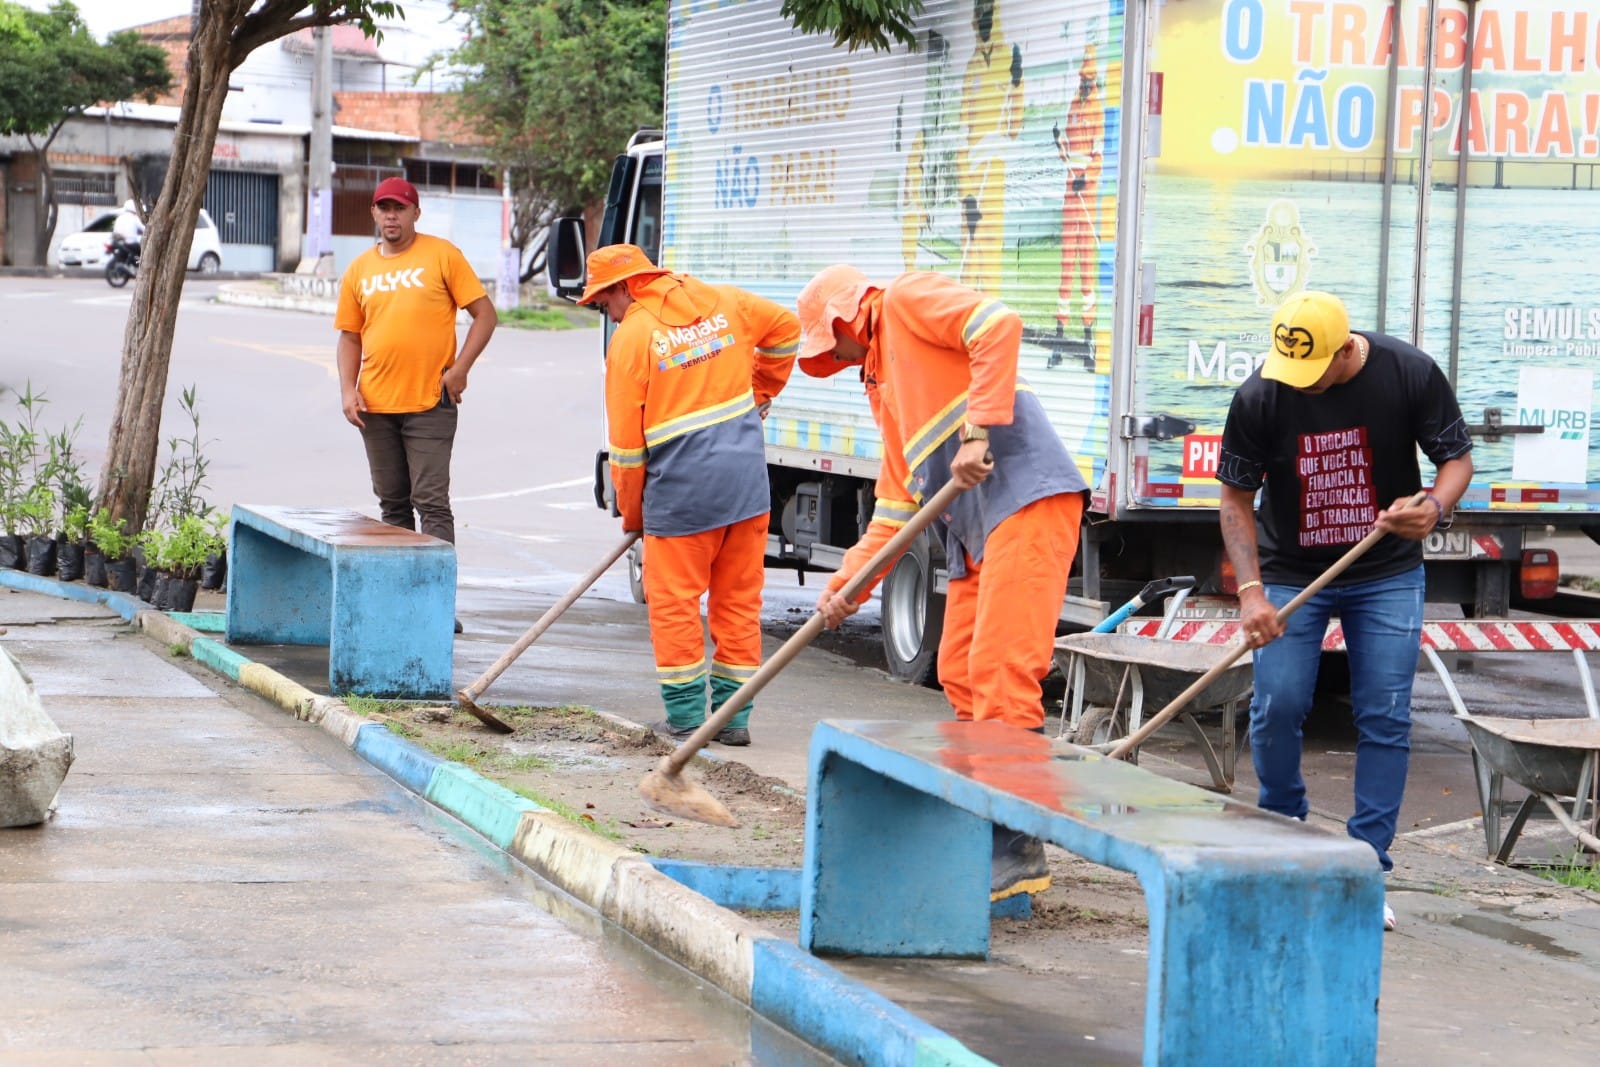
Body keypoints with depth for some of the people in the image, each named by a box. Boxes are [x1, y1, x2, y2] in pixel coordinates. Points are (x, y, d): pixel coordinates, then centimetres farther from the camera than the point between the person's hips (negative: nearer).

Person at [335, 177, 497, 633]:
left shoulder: (442, 256, -1)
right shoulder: (360, 270, 11)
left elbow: (484, 314, -1)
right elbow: (349, 336, 16)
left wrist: (460, 368, -10)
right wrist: (348, 389, 2)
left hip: (430, 404, -5)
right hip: (377, 406, 5)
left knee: (431, 503, -9)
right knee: (393, 504, 12)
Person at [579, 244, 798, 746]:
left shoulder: (631, 337, -8)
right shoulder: (722, 302, 7)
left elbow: (627, 442, -4)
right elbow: (785, 329, 25)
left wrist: (631, 512, 9)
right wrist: (760, 394, 35)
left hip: (683, 487, -5)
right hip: (747, 476, 6)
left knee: (674, 599, 7)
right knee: (739, 597, 11)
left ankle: (685, 713, 8)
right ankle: (733, 715, 14)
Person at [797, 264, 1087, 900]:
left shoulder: (906, 301, 3)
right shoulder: (881, 384, 28)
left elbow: (999, 326, -16)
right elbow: (896, 503, 26)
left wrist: (978, 434, -22)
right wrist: (850, 583, 15)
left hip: (1026, 496, -10)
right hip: (973, 527, 10)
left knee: (1001, 670, -14)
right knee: (961, 675, 12)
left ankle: (1018, 848, -14)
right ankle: (983, 829, 17)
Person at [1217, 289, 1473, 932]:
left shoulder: (1410, 374, -18)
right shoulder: (1259, 398, -18)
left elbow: (1457, 456, -6)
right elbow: (1236, 496, -8)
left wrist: (1434, 506, -30)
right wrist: (1250, 590, -19)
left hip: (1388, 573, 0)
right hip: (1290, 572, 0)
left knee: (1386, 718, -4)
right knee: (1276, 707, -6)